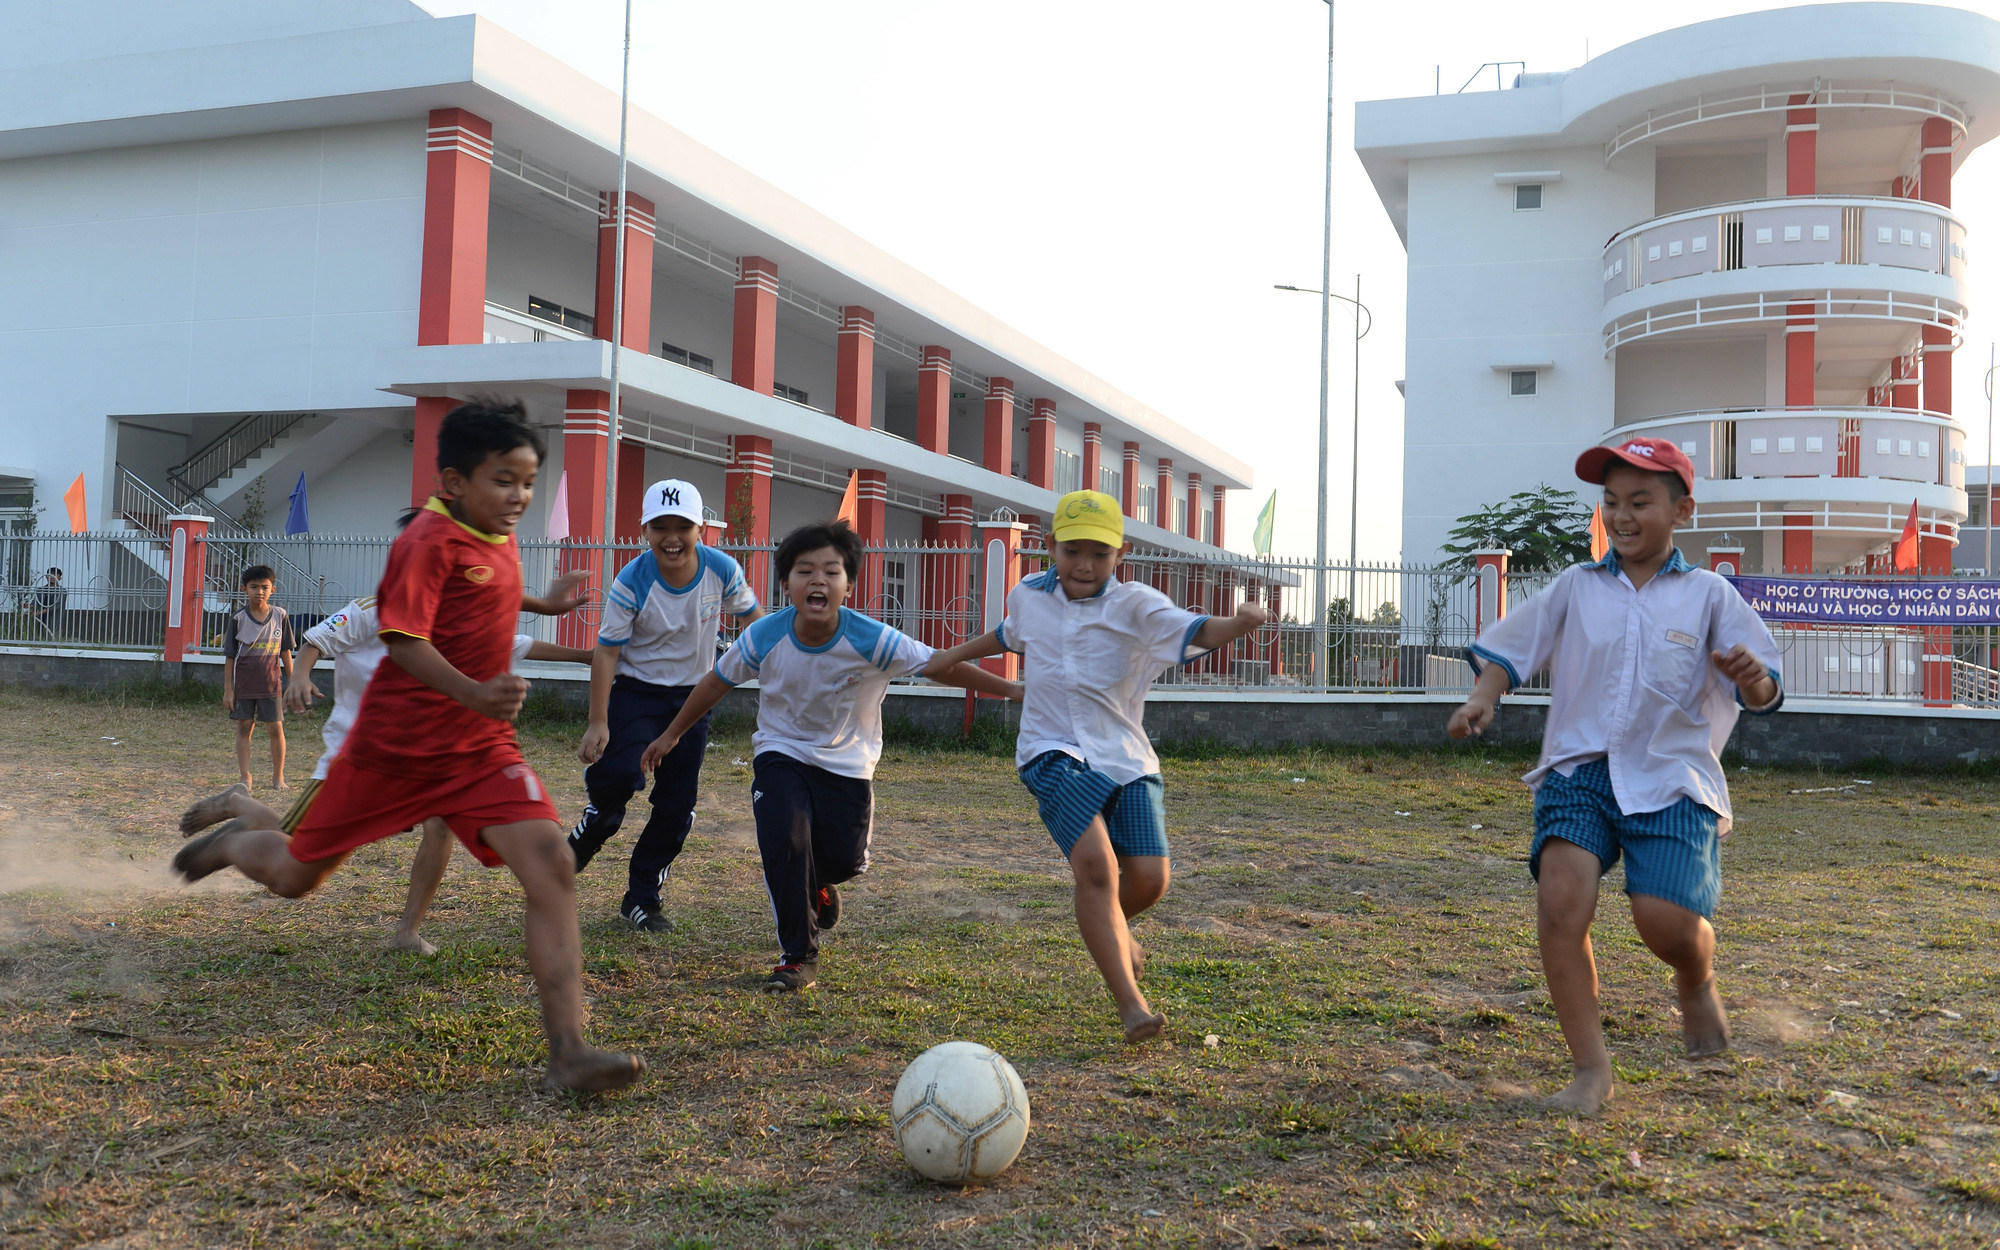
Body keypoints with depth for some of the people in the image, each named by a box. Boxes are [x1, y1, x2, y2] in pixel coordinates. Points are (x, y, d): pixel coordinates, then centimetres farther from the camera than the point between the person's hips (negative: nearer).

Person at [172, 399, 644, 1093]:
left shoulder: (500, 538, 7)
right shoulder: (430, 540, -17)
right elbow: (403, 639, -27)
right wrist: (474, 693, -40)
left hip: (481, 749, 5)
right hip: (394, 746, -5)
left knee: (552, 865, -17)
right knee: (296, 877, 13)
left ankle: (569, 1054, -18)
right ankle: (234, 844, 52)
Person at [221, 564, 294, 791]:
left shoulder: (280, 616, 0)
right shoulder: (238, 618, -4)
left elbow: (286, 652, 7)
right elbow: (229, 655, 0)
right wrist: (227, 689, -2)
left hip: (271, 683, 0)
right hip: (243, 684, 0)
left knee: (275, 728, -1)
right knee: (244, 727, 5)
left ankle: (278, 776, 13)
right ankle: (244, 776, 14)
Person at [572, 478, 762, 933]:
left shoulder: (722, 570, -13)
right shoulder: (631, 583, -20)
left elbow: (752, 617, 6)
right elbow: (607, 651, -15)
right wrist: (598, 722, -18)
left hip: (693, 696, 3)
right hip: (636, 691, -3)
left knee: (678, 803, 2)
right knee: (621, 773, -25)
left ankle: (642, 899, 16)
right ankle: (592, 828, 10)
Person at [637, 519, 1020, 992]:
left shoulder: (872, 641, -25)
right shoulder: (764, 638, -19)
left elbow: (942, 668, -17)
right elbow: (716, 683, -1)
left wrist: (1012, 690, -18)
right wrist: (672, 735, 10)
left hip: (847, 765, 0)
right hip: (781, 756, 0)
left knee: (844, 861, 1)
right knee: (783, 843, -20)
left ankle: (817, 883, 43)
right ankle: (798, 958, -1)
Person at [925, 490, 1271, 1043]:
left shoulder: (1136, 605, -5)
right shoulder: (1029, 596, 7)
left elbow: (1197, 631, -22)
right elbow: (1010, 634, 31)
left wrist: (1241, 622, -43)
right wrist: (952, 656, 37)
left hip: (1126, 758, 0)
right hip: (1056, 754, 0)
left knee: (1149, 879, -9)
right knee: (1094, 860, -24)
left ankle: (1109, 926, 31)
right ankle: (1130, 1003, -22)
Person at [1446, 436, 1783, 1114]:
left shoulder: (1709, 595, 6)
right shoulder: (1574, 588, 10)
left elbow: (1763, 696, 3)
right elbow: (1508, 650, 13)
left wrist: (1753, 678, -21)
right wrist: (1483, 697, -8)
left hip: (1672, 778, -1)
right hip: (1580, 770, 1)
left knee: (1668, 921, -18)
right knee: (1561, 900, -21)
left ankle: (1697, 982, 23)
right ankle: (1592, 1068, -7)